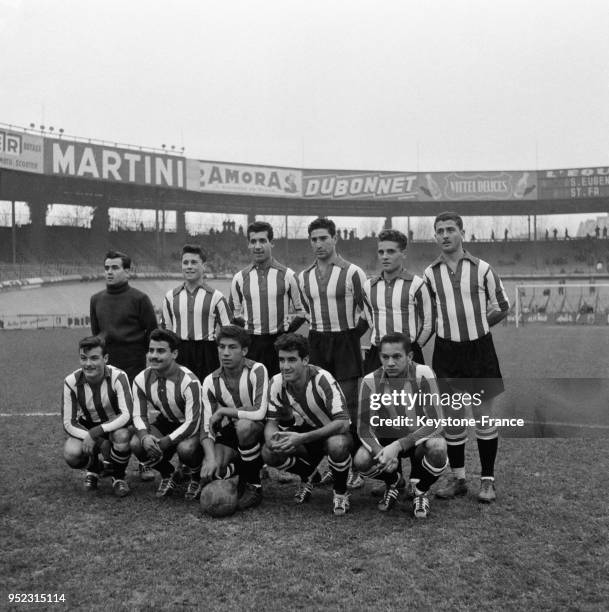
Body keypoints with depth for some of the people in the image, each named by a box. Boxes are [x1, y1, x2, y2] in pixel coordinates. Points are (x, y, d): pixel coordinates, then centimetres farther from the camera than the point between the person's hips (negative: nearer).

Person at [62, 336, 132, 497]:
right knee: (71, 454, -28)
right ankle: (93, 468, 11)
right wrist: (97, 441, -27)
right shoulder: (71, 382, -16)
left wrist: (96, 432, -39)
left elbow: (126, 415, -31)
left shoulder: (117, 377, -24)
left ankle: (118, 477, -5)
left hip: (115, 425, -2)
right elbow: (68, 423, -13)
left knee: (122, 436, -36)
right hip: (85, 427, 2)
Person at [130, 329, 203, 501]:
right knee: (136, 444, -21)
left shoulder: (189, 381, -28)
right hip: (165, 422, 5)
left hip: (192, 427, -5)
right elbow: (139, 415, -5)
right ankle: (168, 474, 9)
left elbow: (192, 423, -29)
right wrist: (144, 436, -28)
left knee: (185, 448, -36)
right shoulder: (141, 380, -11)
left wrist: (163, 443, -36)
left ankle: (197, 478, 2)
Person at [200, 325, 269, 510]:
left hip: (259, 429, -3)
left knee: (243, 426, -37)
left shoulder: (257, 371, -17)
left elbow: (259, 412, -29)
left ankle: (253, 485, -14)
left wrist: (223, 411, -20)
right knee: (209, 472, -22)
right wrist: (211, 458, -27)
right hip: (229, 432, 3)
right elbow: (207, 426, -10)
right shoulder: (211, 382, -6)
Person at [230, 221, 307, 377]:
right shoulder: (240, 278, 6)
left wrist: (286, 331, 3)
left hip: (280, 343, -1)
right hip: (251, 345, 1)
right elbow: (235, 314, 16)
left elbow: (301, 311, 8)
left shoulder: (287, 275, 2)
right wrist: (249, 329, 7)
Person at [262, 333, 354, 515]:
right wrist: (271, 439, -32)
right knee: (269, 453, -22)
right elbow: (272, 421, -6)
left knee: (337, 445, -40)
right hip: (306, 430, 4)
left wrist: (302, 438, -44)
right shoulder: (277, 382, -13)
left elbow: (343, 423, -35)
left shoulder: (322, 379, -28)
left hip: (334, 432, -4)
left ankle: (341, 492, -7)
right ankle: (306, 479, 10)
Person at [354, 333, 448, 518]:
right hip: (386, 438, 2)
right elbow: (364, 427, -14)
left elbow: (435, 423, -26)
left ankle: (420, 491, 1)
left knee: (438, 448, -35)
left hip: (419, 437, -1)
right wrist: (381, 452, -36)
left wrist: (398, 446, -36)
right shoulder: (370, 381, -15)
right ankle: (392, 482, 10)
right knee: (361, 460, -27)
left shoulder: (423, 374, -21)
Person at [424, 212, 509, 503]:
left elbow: (503, 306, 7)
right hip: (445, 350, 2)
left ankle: (487, 480, 17)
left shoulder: (481, 268, -2)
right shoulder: (430, 274, 1)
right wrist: (447, 325, 3)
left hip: (479, 347, -1)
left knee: (483, 415, 4)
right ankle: (458, 479, 22)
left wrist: (475, 324, 6)